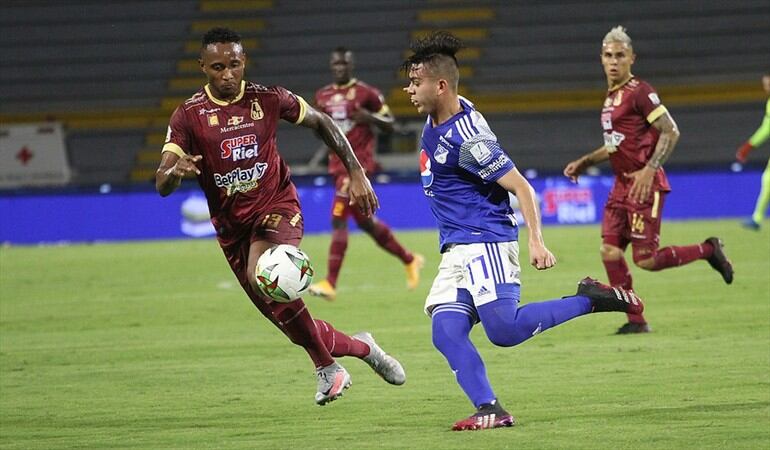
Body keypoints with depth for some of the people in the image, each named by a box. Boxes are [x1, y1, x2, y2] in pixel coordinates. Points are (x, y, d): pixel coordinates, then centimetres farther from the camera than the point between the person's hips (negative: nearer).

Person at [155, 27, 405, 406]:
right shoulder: (189, 116, -7)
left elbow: (320, 123, 12)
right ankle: (360, 348, 29)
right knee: (283, 316, 5)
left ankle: (326, 365, -17)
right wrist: (176, 171, -36)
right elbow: (162, 186, -12)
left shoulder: (267, 99, -6)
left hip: (276, 207, -3)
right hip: (231, 225, 3)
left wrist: (356, 172, 6)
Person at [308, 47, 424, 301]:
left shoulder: (366, 93, -5)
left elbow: (389, 125, 0)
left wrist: (369, 117, -19)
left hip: (360, 162, -7)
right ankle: (410, 260, 34)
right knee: (363, 220, 15)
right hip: (337, 163, 7)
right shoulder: (323, 96, 11)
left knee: (338, 218, -16)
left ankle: (330, 284, -17)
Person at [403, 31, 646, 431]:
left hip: (484, 242, -9)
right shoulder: (435, 119, 9)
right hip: (454, 249, 9)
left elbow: (520, 187, -19)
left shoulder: (467, 138, -19)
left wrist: (536, 241, -27)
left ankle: (590, 299, -3)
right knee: (446, 334, -8)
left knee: (504, 330, -20)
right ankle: (489, 410, -13)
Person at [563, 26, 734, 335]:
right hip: (622, 185, 9)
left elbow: (671, 132, -16)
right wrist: (585, 162, 19)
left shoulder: (639, 92, -12)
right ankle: (636, 321, 8)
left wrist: (649, 169, -23)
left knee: (646, 260, -8)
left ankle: (708, 250, 14)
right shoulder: (612, 96, 16)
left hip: (645, 185, -9)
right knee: (610, 252, -1)